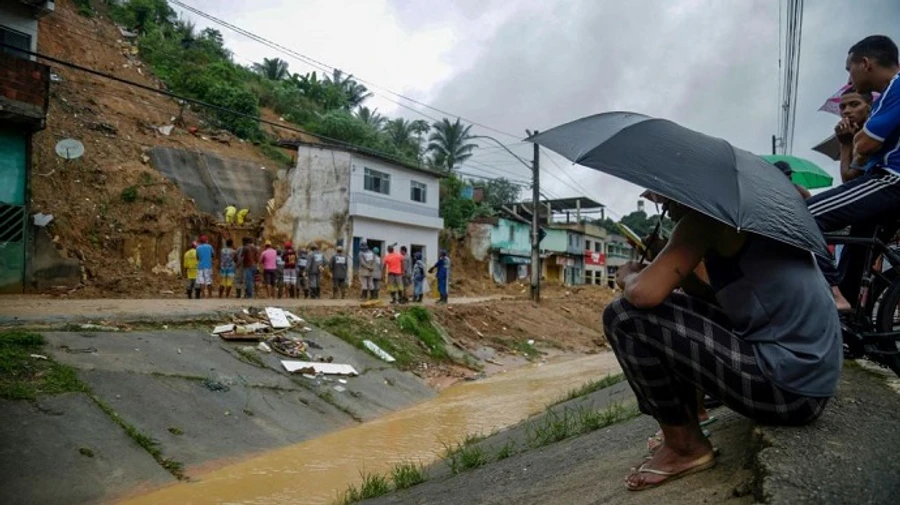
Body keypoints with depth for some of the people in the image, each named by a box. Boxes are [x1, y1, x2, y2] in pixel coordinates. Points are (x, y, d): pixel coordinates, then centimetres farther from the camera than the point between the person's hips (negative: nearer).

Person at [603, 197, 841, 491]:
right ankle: (685, 425, 23)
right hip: (812, 377, 10)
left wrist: (628, 277, 3)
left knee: (624, 317, -11)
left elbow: (646, 292, -22)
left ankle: (685, 447, 4)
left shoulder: (706, 214, -10)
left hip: (788, 387, -9)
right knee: (673, 312, 22)